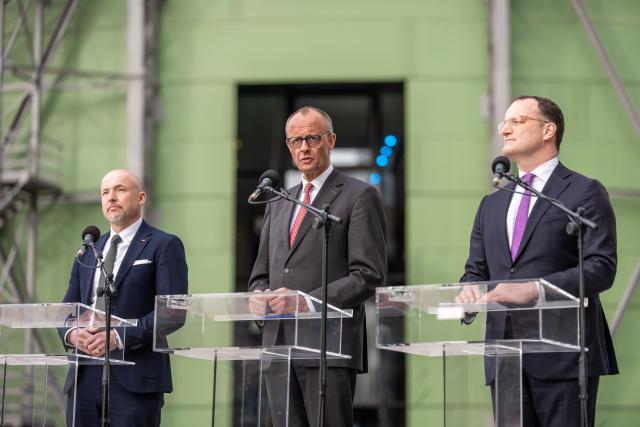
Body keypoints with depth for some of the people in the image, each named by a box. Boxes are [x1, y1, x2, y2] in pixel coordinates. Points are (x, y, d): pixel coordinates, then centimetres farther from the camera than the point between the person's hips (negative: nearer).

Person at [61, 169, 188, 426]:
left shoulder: (164, 246, 1)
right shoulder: (88, 251, 20)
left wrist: (120, 337, -18)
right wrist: (72, 333, -5)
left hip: (135, 377, -5)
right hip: (84, 376, 5)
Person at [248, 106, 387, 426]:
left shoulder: (359, 196, 1)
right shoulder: (278, 204, 22)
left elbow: (369, 275, -8)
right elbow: (260, 275, 25)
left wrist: (307, 302, -15)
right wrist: (260, 296, 2)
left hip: (329, 344, -6)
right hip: (278, 343, 6)